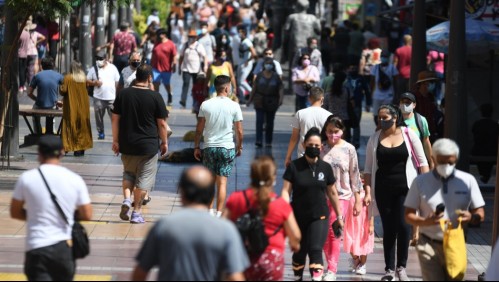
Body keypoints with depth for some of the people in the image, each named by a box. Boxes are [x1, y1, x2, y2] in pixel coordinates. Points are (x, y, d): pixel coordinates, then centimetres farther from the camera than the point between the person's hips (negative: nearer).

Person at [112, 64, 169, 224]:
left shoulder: (123, 94, 0)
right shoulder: (155, 97, -9)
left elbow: (115, 119, 3)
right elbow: (162, 123, -5)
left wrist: (116, 140, 10)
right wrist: (164, 142, 7)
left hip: (126, 145, 3)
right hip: (148, 145, -3)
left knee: (128, 173, 22)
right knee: (144, 179, 6)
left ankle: (127, 199, 0)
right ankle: (136, 212, 6)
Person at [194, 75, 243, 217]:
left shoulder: (205, 105, -3)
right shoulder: (234, 106, -6)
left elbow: (199, 129, 0)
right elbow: (239, 131, -3)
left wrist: (196, 147, 10)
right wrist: (239, 146, 13)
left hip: (209, 147, 1)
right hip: (227, 147, -1)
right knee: (222, 182, 3)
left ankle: (209, 211, 10)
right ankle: (219, 213, 0)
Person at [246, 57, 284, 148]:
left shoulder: (276, 77, 1)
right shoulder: (260, 76, 4)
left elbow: (280, 89, -1)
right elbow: (254, 88, 7)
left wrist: (281, 98, -15)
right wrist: (250, 99, 7)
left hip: (271, 102, 0)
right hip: (260, 102, 0)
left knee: (270, 122, 7)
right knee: (259, 121, -10)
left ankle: (268, 141, 15)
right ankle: (259, 141, -14)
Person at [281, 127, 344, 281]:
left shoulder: (325, 167, 2)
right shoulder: (294, 167, -4)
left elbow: (332, 193, 11)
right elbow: (286, 191, -7)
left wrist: (339, 216, 15)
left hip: (319, 217, 0)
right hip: (298, 217, 0)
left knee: (315, 250, -13)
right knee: (299, 251, 12)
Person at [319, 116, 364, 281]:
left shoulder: (349, 149, -1)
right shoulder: (321, 148, 1)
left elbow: (355, 175, 3)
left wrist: (358, 200, 3)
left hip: (342, 195, -2)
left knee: (335, 233, -8)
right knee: (324, 233, 8)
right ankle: (331, 264, 22)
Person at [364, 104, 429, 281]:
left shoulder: (408, 135, 0)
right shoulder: (374, 139, 5)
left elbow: (422, 161, 3)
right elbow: (368, 168, 7)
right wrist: (368, 192, 0)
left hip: (405, 188, -2)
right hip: (383, 190, 2)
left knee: (403, 225, -10)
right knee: (388, 229, 4)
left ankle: (401, 267, 5)